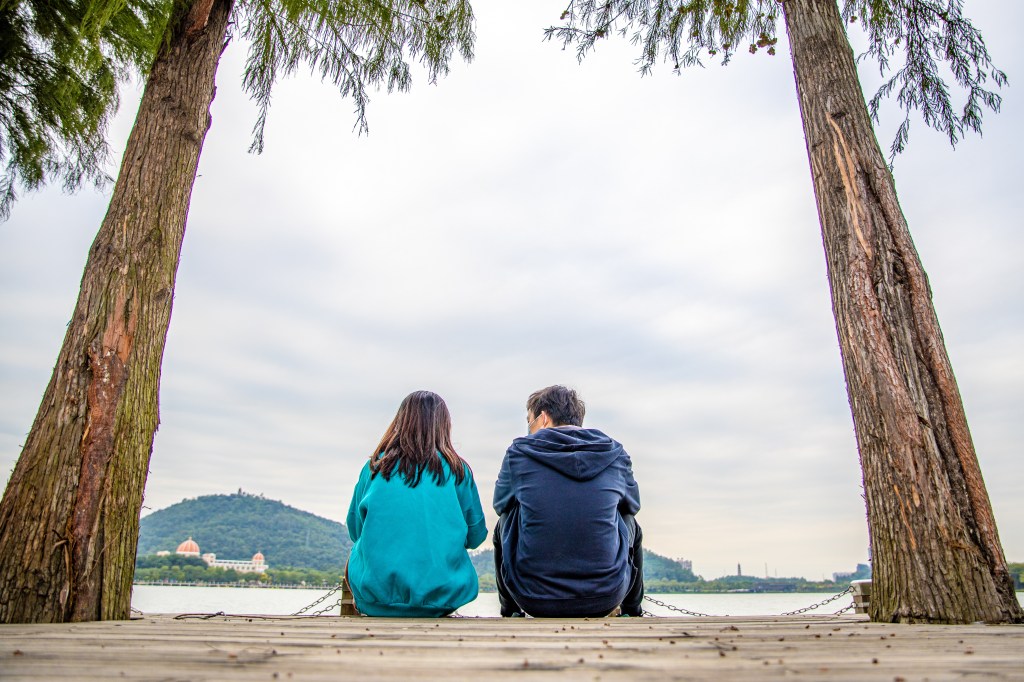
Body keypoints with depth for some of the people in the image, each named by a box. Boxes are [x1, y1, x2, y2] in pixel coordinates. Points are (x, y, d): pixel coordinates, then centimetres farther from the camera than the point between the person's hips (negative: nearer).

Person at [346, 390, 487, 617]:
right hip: (441, 596, 0)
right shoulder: (457, 470, -2)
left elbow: (355, 530, 11)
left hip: (375, 598, 1)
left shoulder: (374, 467, 1)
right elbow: (475, 536, 6)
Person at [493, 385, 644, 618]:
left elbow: (500, 504, 13)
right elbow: (632, 506, 18)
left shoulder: (519, 451, -4)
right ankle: (631, 612, 43)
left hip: (534, 601, -1)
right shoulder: (616, 454, 0)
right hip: (605, 599, 1)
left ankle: (511, 612, 40)